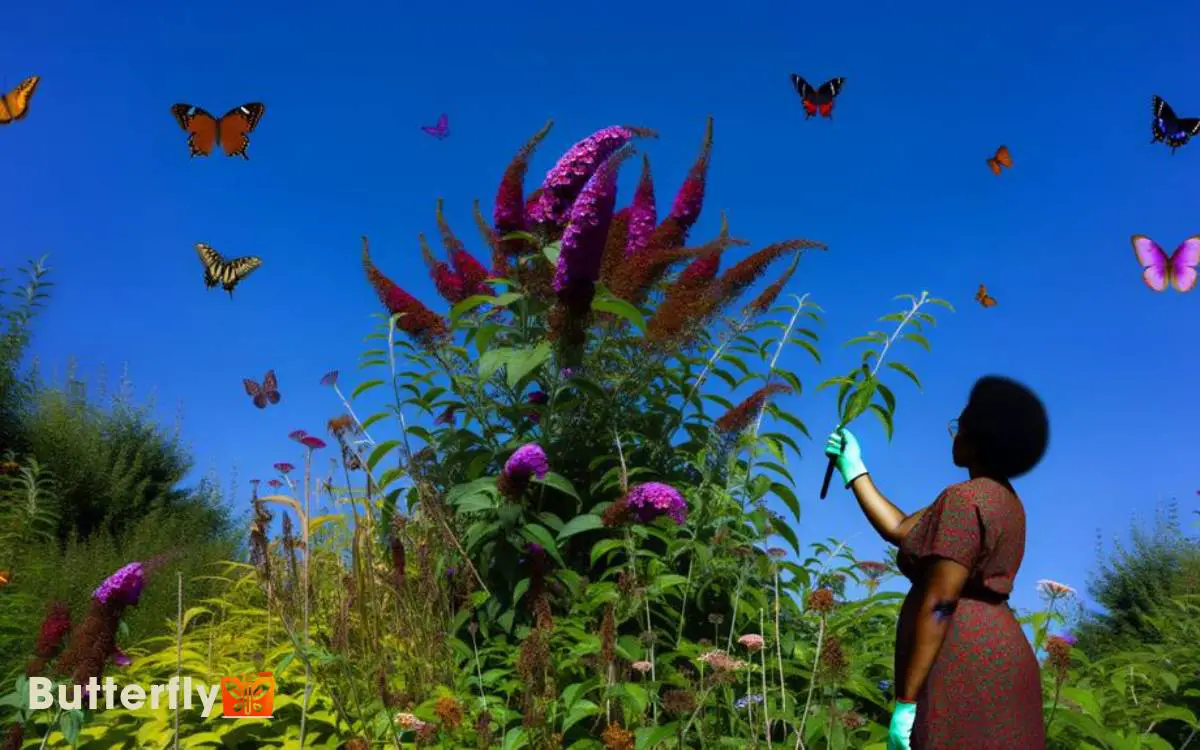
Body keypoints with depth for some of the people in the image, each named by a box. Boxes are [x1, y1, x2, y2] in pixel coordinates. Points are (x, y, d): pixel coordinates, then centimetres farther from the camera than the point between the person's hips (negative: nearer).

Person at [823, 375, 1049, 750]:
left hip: (963, 666, -10)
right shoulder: (1001, 499, 18)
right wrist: (854, 468, 25)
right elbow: (900, 530, 18)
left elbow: (939, 604, -19)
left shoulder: (964, 498, -13)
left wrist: (906, 701, -18)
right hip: (993, 660, 10)